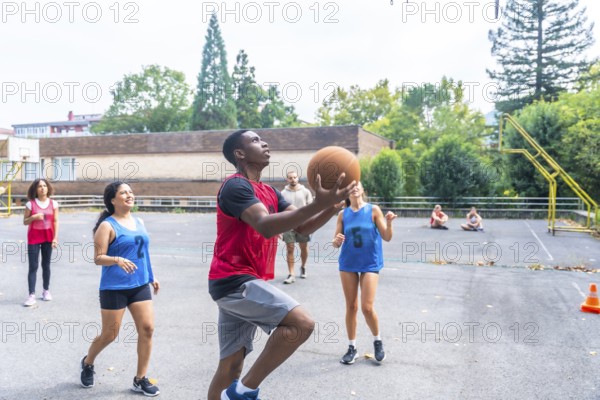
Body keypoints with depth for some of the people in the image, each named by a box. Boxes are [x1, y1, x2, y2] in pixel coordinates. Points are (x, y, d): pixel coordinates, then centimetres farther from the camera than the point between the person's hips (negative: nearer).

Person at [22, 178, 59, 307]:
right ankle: (31, 295, -2)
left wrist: (55, 237, -5)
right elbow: (25, 221, 1)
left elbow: (55, 221, 0)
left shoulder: (53, 203, 0)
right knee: (33, 266, -2)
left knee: (46, 265, 11)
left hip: (48, 237, 1)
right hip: (34, 237, -1)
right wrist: (34, 217, -19)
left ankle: (46, 290, 23)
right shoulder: (30, 204, -4)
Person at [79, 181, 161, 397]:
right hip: (114, 288, -5)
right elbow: (98, 258, -14)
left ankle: (140, 379, 11)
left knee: (147, 328, -2)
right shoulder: (107, 225, -9)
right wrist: (118, 260, -32)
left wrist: (151, 277, 20)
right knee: (110, 334, 6)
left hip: (140, 285, 6)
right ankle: (87, 363, 37)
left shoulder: (139, 222, 11)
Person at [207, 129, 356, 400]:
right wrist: (317, 204, -35)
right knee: (302, 323, -20)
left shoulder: (270, 192, 15)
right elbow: (266, 227, -29)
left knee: (231, 365, 14)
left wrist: (333, 206, -8)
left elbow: (302, 227, 9)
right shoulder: (236, 186, -13)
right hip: (234, 281, -9)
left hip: (238, 284, 9)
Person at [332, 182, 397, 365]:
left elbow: (387, 237, -5)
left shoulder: (373, 210, -4)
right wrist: (337, 240, -19)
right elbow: (336, 243, 4)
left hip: (370, 264, -2)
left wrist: (388, 222, -24)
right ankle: (352, 348, 21)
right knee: (351, 306, 7)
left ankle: (377, 341, 20)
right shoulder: (343, 214, 2)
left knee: (367, 307, -7)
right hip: (348, 264, 3)